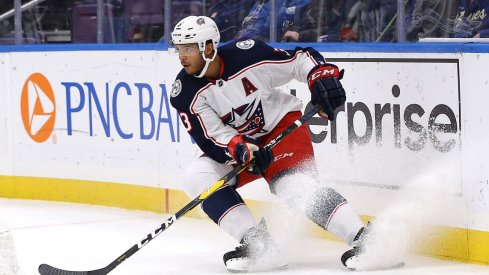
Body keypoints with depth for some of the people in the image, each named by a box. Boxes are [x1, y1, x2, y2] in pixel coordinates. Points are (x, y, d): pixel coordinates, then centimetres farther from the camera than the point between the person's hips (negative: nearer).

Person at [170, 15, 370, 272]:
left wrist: (323, 77, -30)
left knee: (295, 187, -29)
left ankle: (362, 239, -28)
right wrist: (240, 148, -37)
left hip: (282, 125, -5)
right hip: (235, 142, 5)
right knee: (197, 177, -17)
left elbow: (301, 59, -11)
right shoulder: (185, 93, -14)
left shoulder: (248, 55, -23)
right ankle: (256, 243, -18)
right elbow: (211, 137, -18)